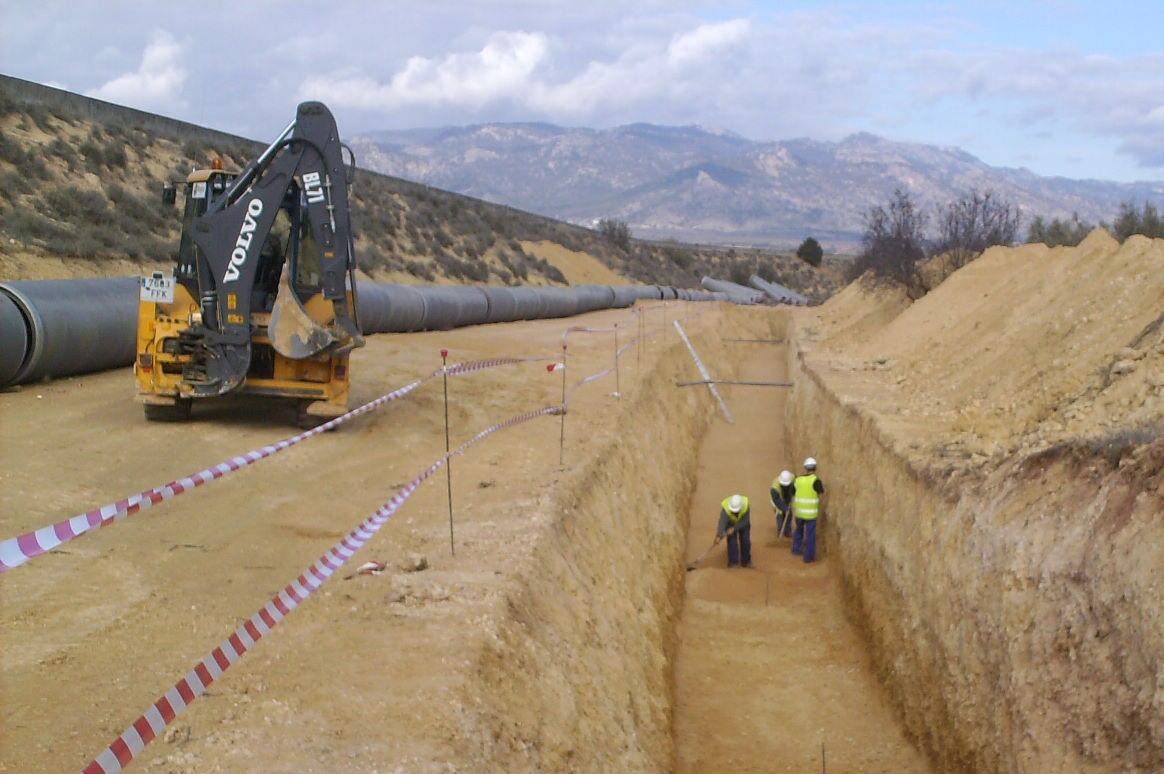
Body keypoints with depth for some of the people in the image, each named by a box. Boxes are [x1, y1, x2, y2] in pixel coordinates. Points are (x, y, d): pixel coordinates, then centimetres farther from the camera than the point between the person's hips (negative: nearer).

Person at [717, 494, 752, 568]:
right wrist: (719, 536, -53)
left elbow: (745, 521, -29)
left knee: (745, 540, -2)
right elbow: (722, 522, -45)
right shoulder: (725, 507, -38)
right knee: (732, 541, -9)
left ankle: (746, 561, 10)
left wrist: (734, 528, -35)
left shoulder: (746, 505, -36)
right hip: (730, 522, -1)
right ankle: (733, 562, -1)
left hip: (743, 523, 1)